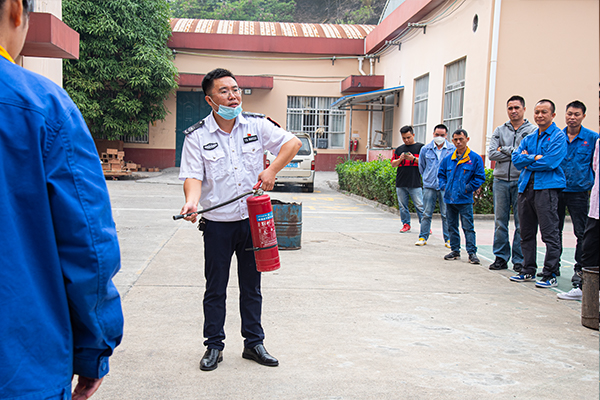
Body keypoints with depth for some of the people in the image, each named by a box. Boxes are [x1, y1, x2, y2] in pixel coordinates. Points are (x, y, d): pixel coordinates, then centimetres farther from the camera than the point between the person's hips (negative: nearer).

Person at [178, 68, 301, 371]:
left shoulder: (257, 125, 0)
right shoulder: (196, 136, -5)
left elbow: (293, 142, 0)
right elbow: (193, 176, -11)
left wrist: (272, 170, -15)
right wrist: (192, 201, -32)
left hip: (253, 220, 2)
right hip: (218, 224, -2)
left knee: (251, 286, 13)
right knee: (215, 289, 8)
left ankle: (253, 343, 26)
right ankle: (214, 346, 22)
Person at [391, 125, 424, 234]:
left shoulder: (420, 147, 3)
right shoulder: (399, 149, 15)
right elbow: (393, 164, 15)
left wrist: (413, 158, -15)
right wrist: (400, 159, -4)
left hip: (415, 184, -4)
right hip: (400, 183, 4)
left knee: (420, 206, -5)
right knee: (403, 206, 8)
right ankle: (406, 224, 19)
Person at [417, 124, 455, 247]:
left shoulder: (453, 149, 1)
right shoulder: (425, 149, 6)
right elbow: (421, 167, 18)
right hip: (429, 186, 2)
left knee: (446, 214, 1)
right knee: (426, 214, 6)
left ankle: (448, 239, 10)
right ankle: (423, 237, 15)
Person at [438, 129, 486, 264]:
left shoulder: (475, 158, -5)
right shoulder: (448, 159, 8)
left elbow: (480, 177, -4)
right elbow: (441, 174, 19)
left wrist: (468, 188, -9)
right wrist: (444, 186, 5)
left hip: (465, 199, -5)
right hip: (449, 198, 5)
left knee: (468, 227, -4)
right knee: (452, 226, 12)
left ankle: (472, 253, 2)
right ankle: (455, 251, 22)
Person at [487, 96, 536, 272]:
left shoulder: (533, 130, 2)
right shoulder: (499, 131, 12)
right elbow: (491, 154, -1)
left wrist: (505, 150, -7)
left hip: (521, 180, -3)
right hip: (501, 180, 3)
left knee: (521, 223, -1)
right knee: (500, 221, 7)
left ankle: (519, 259, 8)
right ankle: (501, 257, 16)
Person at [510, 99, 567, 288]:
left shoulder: (558, 136, -1)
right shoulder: (529, 138, 19)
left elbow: (550, 162, -13)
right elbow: (516, 158, 5)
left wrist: (527, 163, -1)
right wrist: (535, 157, -9)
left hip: (546, 187, -7)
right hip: (526, 187, 7)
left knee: (549, 233, -6)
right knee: (526, 233, 11)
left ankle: (550, 275, -1)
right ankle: (528, 270, 20)